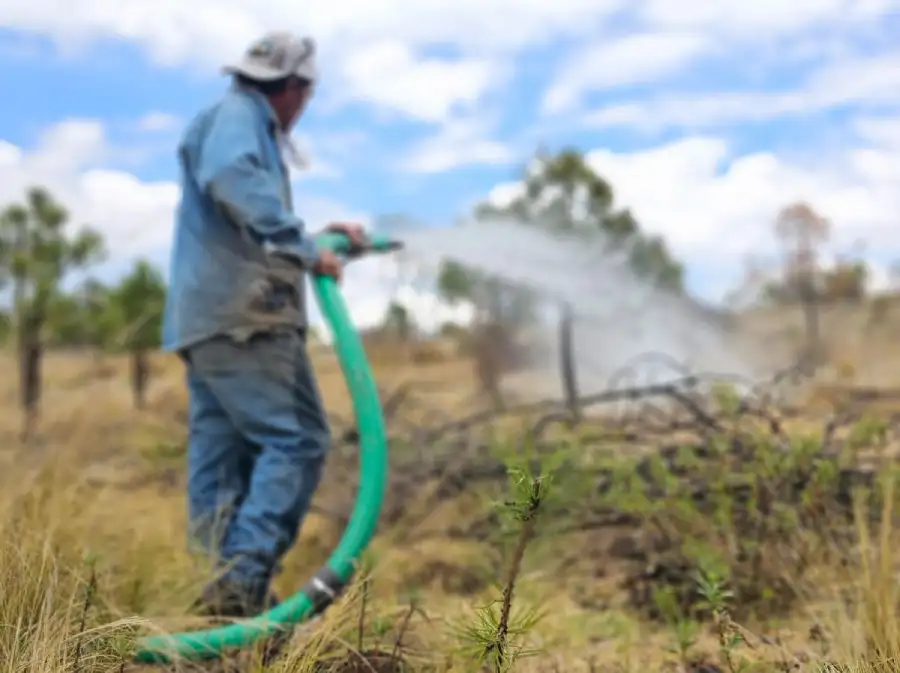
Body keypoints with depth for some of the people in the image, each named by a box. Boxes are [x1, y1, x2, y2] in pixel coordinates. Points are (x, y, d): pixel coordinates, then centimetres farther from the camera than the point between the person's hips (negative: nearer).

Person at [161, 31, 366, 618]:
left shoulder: (241, 121, 30)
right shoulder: (237, 115, -2)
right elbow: (231, 178, -26)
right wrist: (304, 247, -26)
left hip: (210, 320, 10)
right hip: (240, 316, -10)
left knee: (220, 459, 5)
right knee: (297, 439, -13)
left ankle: (228, 585, 6)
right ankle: (244, 576, -20)